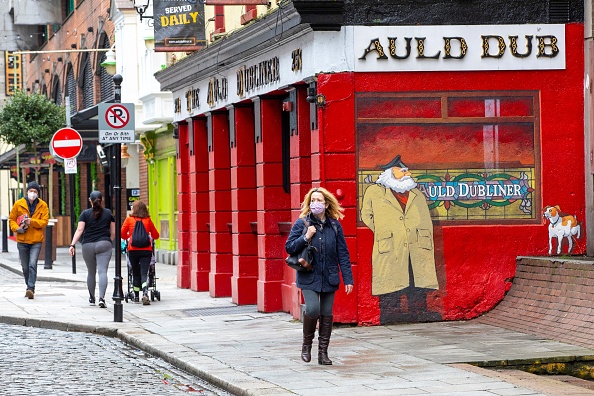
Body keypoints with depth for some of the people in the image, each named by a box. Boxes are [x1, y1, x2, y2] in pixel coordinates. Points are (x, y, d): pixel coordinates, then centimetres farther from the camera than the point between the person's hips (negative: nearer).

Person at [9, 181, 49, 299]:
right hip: (22, 240, 2)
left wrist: (31, 221, -19)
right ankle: (29, 288, 26)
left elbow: (44, 222, -4)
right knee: (25, 267, 9)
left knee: (32, 264, -18)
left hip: (36, 241, -2)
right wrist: (17, 228, -10)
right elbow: (12, 219, 9)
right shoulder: (18, 204, 3)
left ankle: (31, 288, -20)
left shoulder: (43, 205, 1)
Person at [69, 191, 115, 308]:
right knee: (102, 271, -9)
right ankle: (101, 298, -26)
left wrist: (73, 244, -10)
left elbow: (79, 230, -7)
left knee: (91, 272, 15)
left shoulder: (85, 214, 3)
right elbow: (113, 232, 10)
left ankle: (92, 298, 26)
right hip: (104, 244, -1)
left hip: (88, 246, 1)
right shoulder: (108, 213, 7)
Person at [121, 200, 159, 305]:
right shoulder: (148, 220, 6)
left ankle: (136, 296, 22)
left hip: (133, 250, 0)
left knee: (135, 273, 14)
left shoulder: (129, 219, 3)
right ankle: (145, 294, -26)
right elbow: (156, 236, 12)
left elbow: (122, 234, 7)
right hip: (146, 250, 0)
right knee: (144, 273, -5)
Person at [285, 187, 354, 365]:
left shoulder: (335, 226, 3)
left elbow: (343, 254, 5)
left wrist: (348, 279, 1)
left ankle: (323, 353, 16)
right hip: (309, 277, -2)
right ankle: (306, 344, 4)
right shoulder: (302, 223, -1)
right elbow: (289, 247, -1)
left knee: (326, 314, 4)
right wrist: (306, 238, -16)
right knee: (312, 309, -19)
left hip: (329, 278, 2)